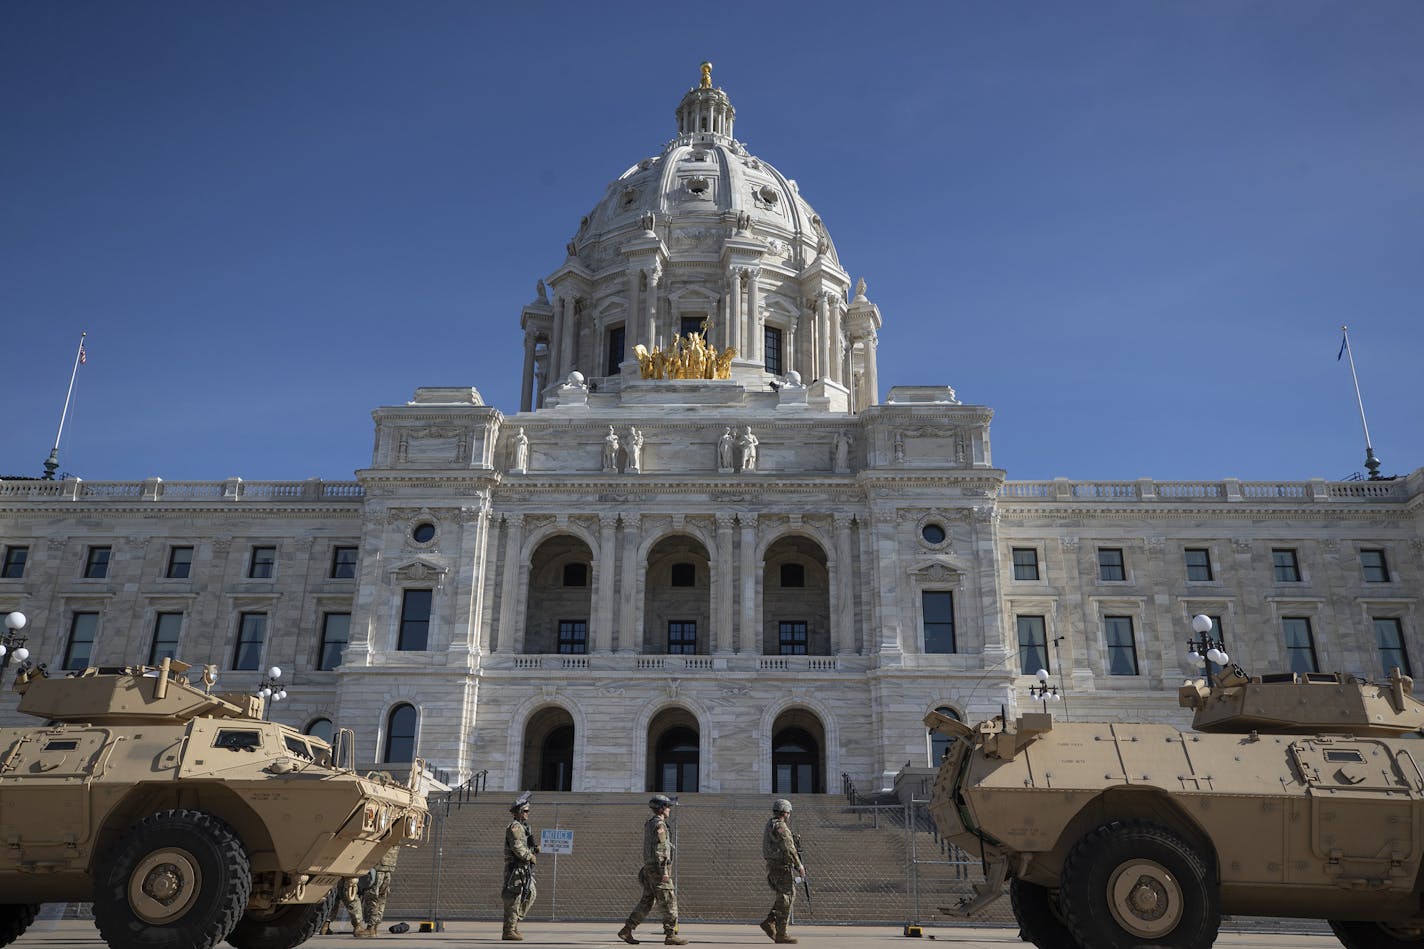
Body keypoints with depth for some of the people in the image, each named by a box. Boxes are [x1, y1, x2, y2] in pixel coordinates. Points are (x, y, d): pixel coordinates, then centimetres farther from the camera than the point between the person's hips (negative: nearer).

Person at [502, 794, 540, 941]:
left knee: (531, 894, 12)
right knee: (514, 898, -7)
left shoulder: (523, 826, 20)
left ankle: (514, 923, 19)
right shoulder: (515, 826, -12)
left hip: (525, 868, 10)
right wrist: (530, 856, -14)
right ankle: (509, 930, -2)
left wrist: (535, 848, 8)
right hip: (516, 868, -10)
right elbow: (517, 847, -22)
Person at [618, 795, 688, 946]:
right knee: (669, 901, -4)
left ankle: (626, 930, 8)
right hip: (658, 868, -9)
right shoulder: (659, 824, -14)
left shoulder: (649, 824, 18)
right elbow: (660, 850, -20)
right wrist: (664, 871, -22)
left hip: (649, 868, 9)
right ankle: (671, 935, -2)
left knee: (647, 902, 10)